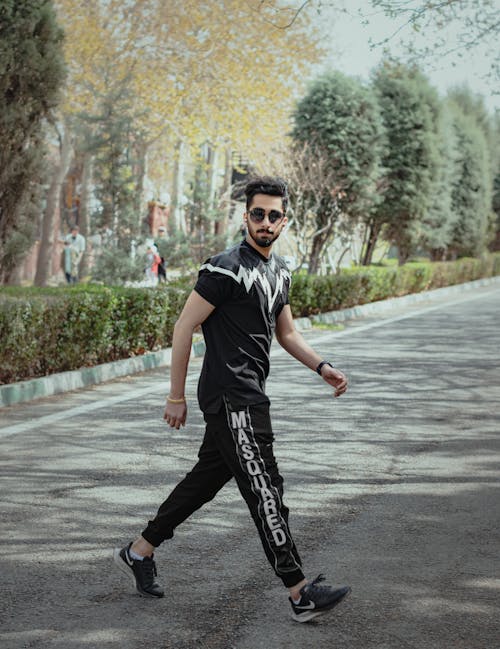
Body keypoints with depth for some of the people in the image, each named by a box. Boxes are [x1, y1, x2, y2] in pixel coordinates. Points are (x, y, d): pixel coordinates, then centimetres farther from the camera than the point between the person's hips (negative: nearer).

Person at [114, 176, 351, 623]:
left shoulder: (280, 272, 14)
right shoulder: (227, 269, -14)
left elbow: (287, 334, 24)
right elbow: (184, 327, -13)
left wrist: (322, 368, 8)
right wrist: (176, 397, -12)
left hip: (249, 397, 10)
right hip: (230, 398, -10)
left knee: (208, 477, 17)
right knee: (265, 490, -8)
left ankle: (139, 552, 30)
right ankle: (301, 594, -4)